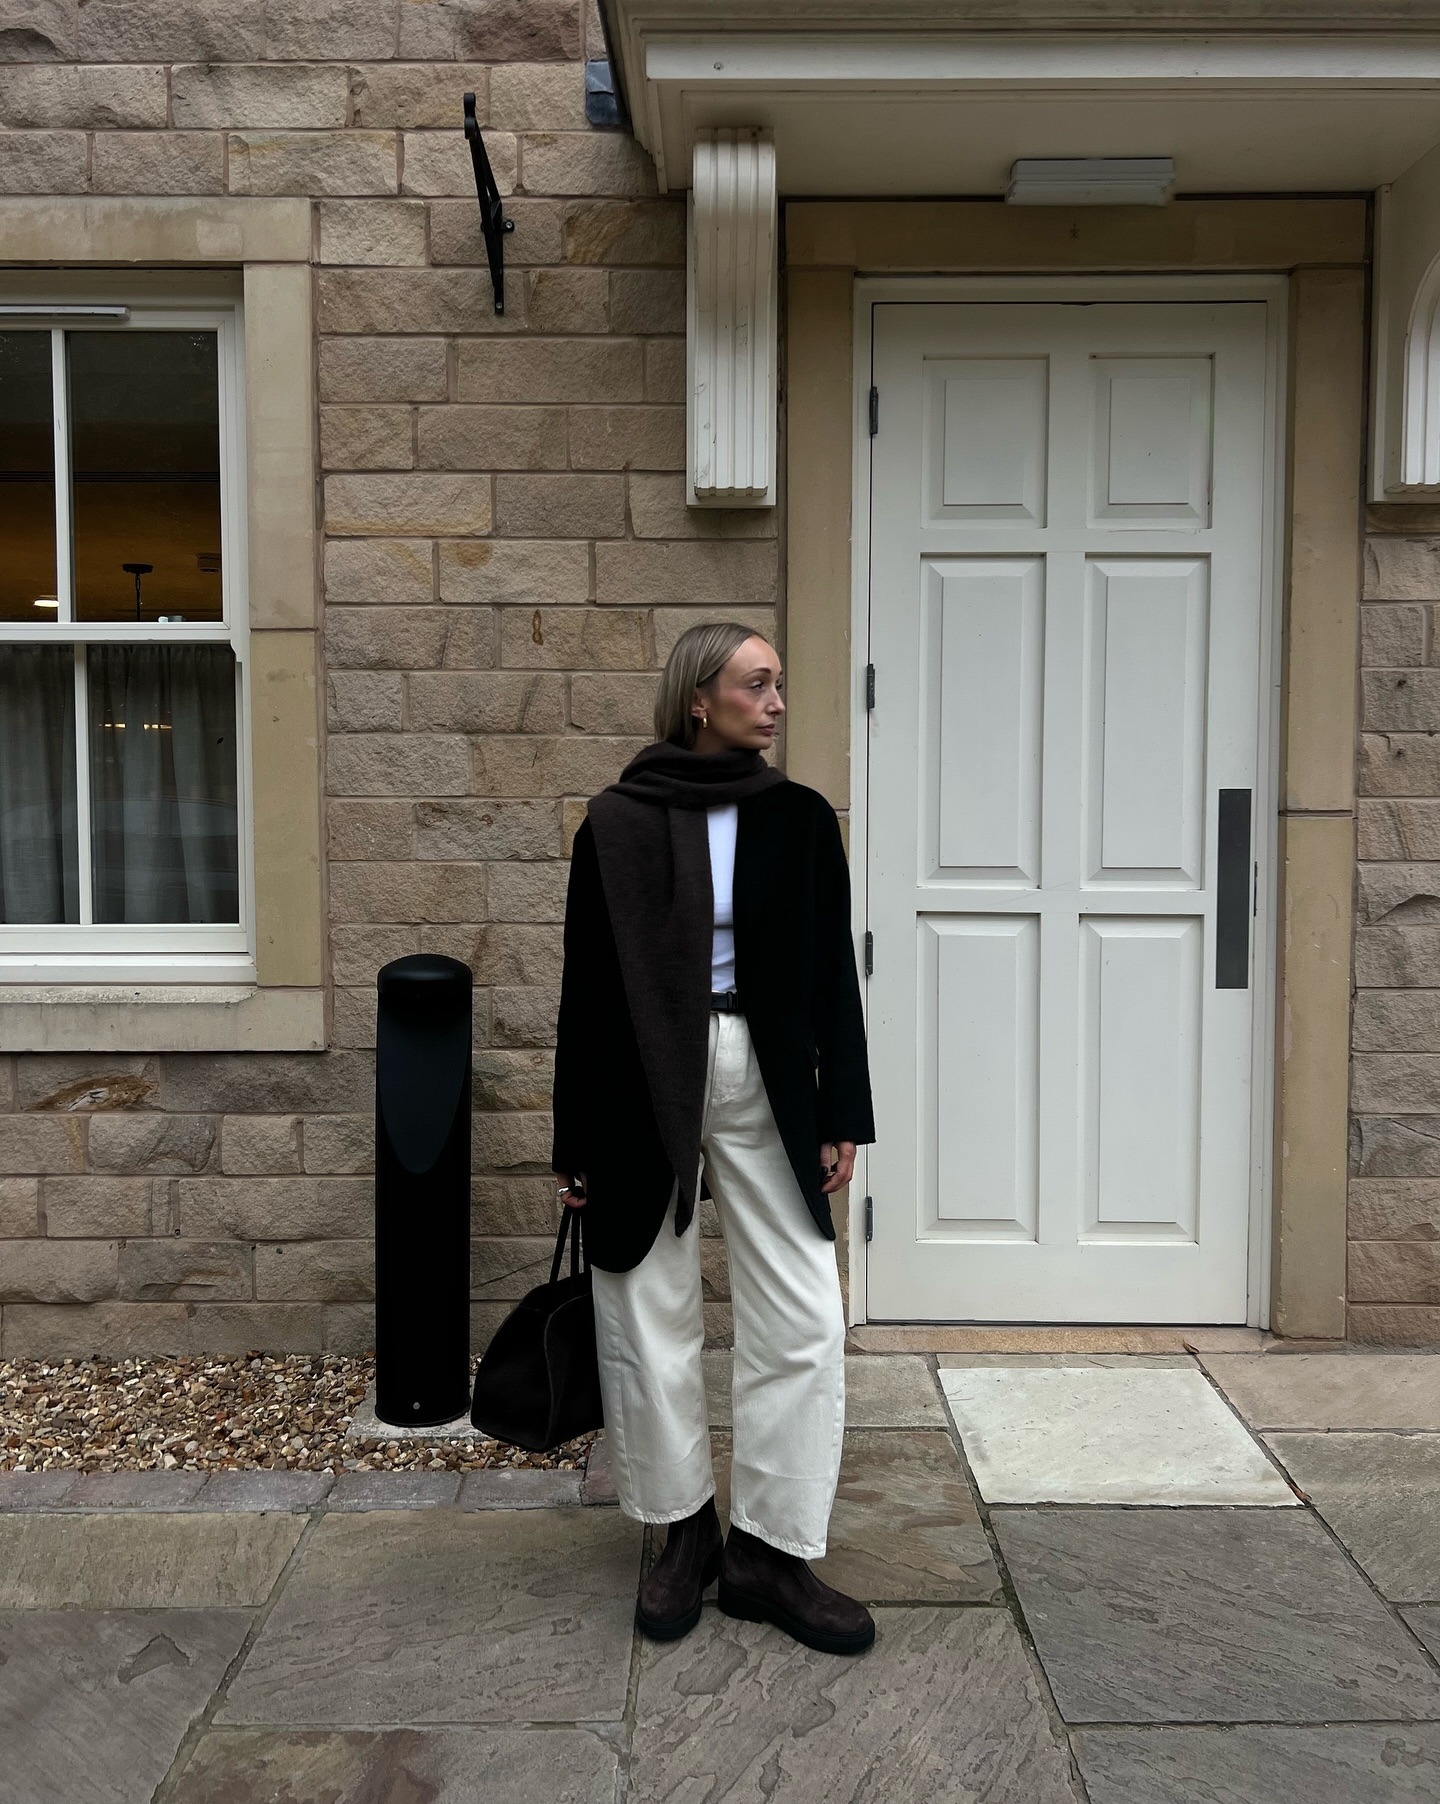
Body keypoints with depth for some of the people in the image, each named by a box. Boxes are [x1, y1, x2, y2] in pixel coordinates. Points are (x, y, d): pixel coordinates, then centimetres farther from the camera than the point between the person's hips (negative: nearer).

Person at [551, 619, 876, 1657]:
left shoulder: (800, 819, 4)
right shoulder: (619, 823, -1)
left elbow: (833, 976, 7)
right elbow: (586, 986, 0)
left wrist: (841, 1117, 2)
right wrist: (575, 1143, 0)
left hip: (766, 1083, 2)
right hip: (642, 1087, -1)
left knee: (803, 1320, 1)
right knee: (651, 1318, 8)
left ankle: (771, 1553, 16)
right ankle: (686, 1530, 28)